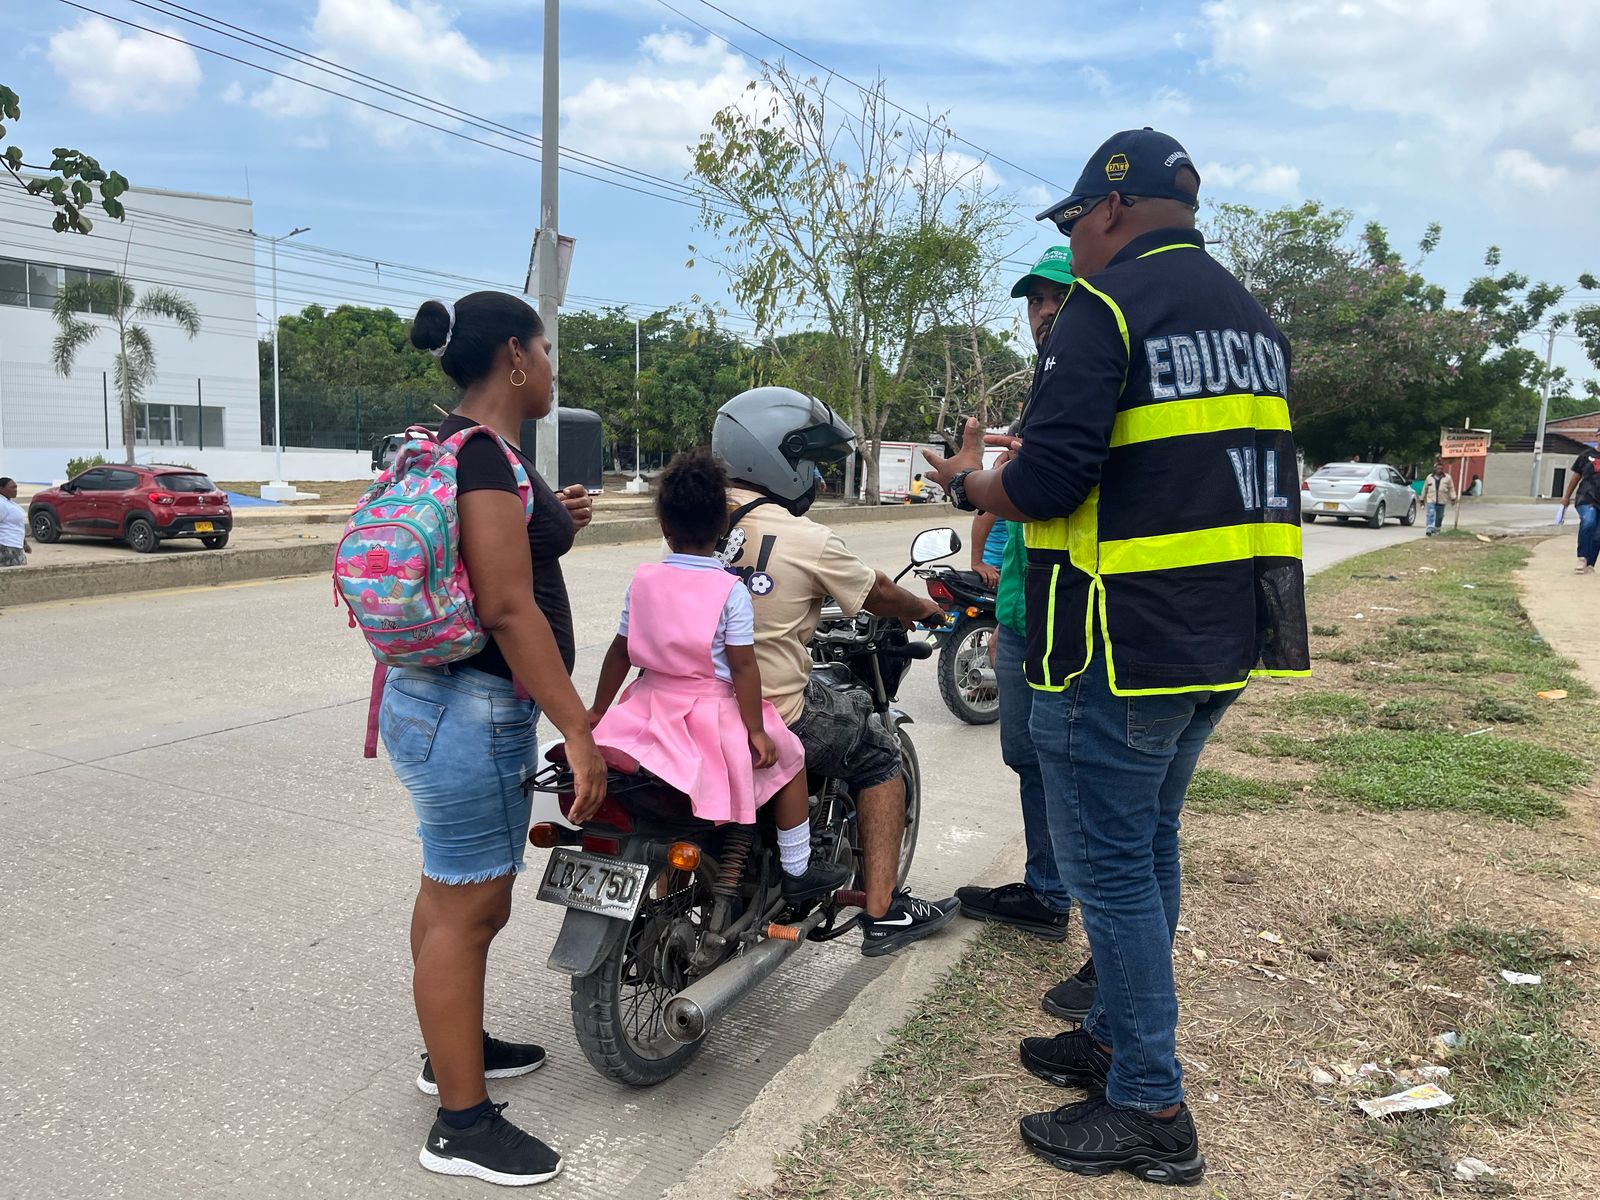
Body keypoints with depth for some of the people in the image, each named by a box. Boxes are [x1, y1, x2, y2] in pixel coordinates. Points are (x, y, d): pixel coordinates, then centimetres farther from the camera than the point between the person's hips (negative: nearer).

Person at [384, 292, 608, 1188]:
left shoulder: (451, 446, 14)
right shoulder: (487, 457, -19)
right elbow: (508, 610, -25)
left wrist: (550, 528, 13)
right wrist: (578, 727, -24)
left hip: (444, 697, 11)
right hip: (474, 707, -11)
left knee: (457, 891, 22)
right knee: (468, 906, -1)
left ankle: (455, 1045, 40)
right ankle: (463, 1124, 12)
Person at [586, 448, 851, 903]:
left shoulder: (643, 580, -1)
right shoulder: (731, 591, -13)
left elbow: (620, 651, 5)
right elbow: (742, 666, -16)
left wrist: (598, 710, 15)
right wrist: (756, 731, -9)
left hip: (651, 705, 4)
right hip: (714, 711, -4)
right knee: (789, 758, 16)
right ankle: (797, 872, 21)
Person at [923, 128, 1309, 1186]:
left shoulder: (1106, 304, -12)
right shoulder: (1252, 316, 17)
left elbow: (1046, 482, -22)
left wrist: (971, 483, 0)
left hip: (1122, 649, -9)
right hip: (1225, 639, 9)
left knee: (1110, 864, 1)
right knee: (1150, 844, 19)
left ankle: (1149, 1109, 12)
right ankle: (1118, 1039, 34)